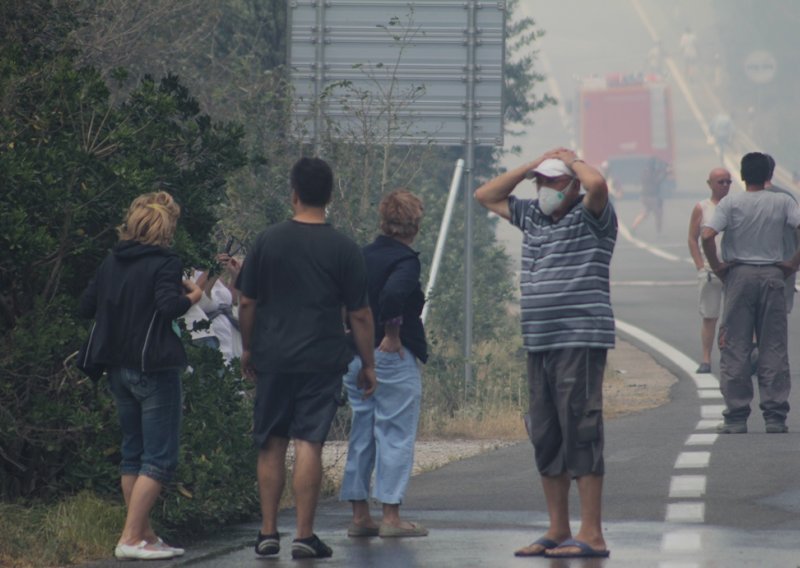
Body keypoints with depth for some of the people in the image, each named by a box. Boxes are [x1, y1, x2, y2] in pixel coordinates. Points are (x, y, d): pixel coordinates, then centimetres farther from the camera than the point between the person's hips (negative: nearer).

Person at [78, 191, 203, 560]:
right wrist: (191, 297, -6)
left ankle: (145, 534, 20)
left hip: (119, 369, 7)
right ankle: (130, 540, -12)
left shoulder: (111, 263, 8)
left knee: (133, 454, 16)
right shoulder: (165, 264, -12)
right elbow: (169, 306, -25)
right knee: (160, 459, -4)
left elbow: (86, 306, 11)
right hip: (154, 369, -7)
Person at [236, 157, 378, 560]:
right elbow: (359, 315, -1)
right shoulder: (344, 250, -3)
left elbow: (247, 303, 5)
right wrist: (368, 364, 9)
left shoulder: (268, 241, 0)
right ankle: (304, 535, -5)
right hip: (322, 360, -2)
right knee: (309, 444, -3)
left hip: (273, 358, 2)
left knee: (271, 444, 10)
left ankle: (268, 533, 11)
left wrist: (248, 348, 18)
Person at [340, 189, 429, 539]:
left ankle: (360, 516, 14)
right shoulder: (405, 260, -12)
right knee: (396, 435, -1)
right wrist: (392, 336, -19)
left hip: (356, 356, 7)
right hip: (394, 360, -7)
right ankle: (391, 517, -3)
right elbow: (393, 294, -30)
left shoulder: (362, 256, 9)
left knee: (361, 435, 12)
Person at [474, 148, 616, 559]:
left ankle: (592, 536, -10)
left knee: (581, 435, -10)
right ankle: (558, 532, 16)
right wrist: (534, 164, 15)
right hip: (539, 344, 8)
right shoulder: (533, 216, 16)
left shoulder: (591, 217, -5)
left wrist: (572, 159, -5)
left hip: (580, 343, -8)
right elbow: (486, 196, 25)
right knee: (546, 439, 10)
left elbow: (597, 184, -26)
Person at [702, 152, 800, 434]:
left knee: (735, 347, 3)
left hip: (739, 274, -1)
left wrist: (717, 266, -3)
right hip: (773, 276, 1)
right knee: (774, 348, 5)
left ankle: (736, 418, 1)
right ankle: (775, 417, 1)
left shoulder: (731, 202, -3)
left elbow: (707, 236, -16)